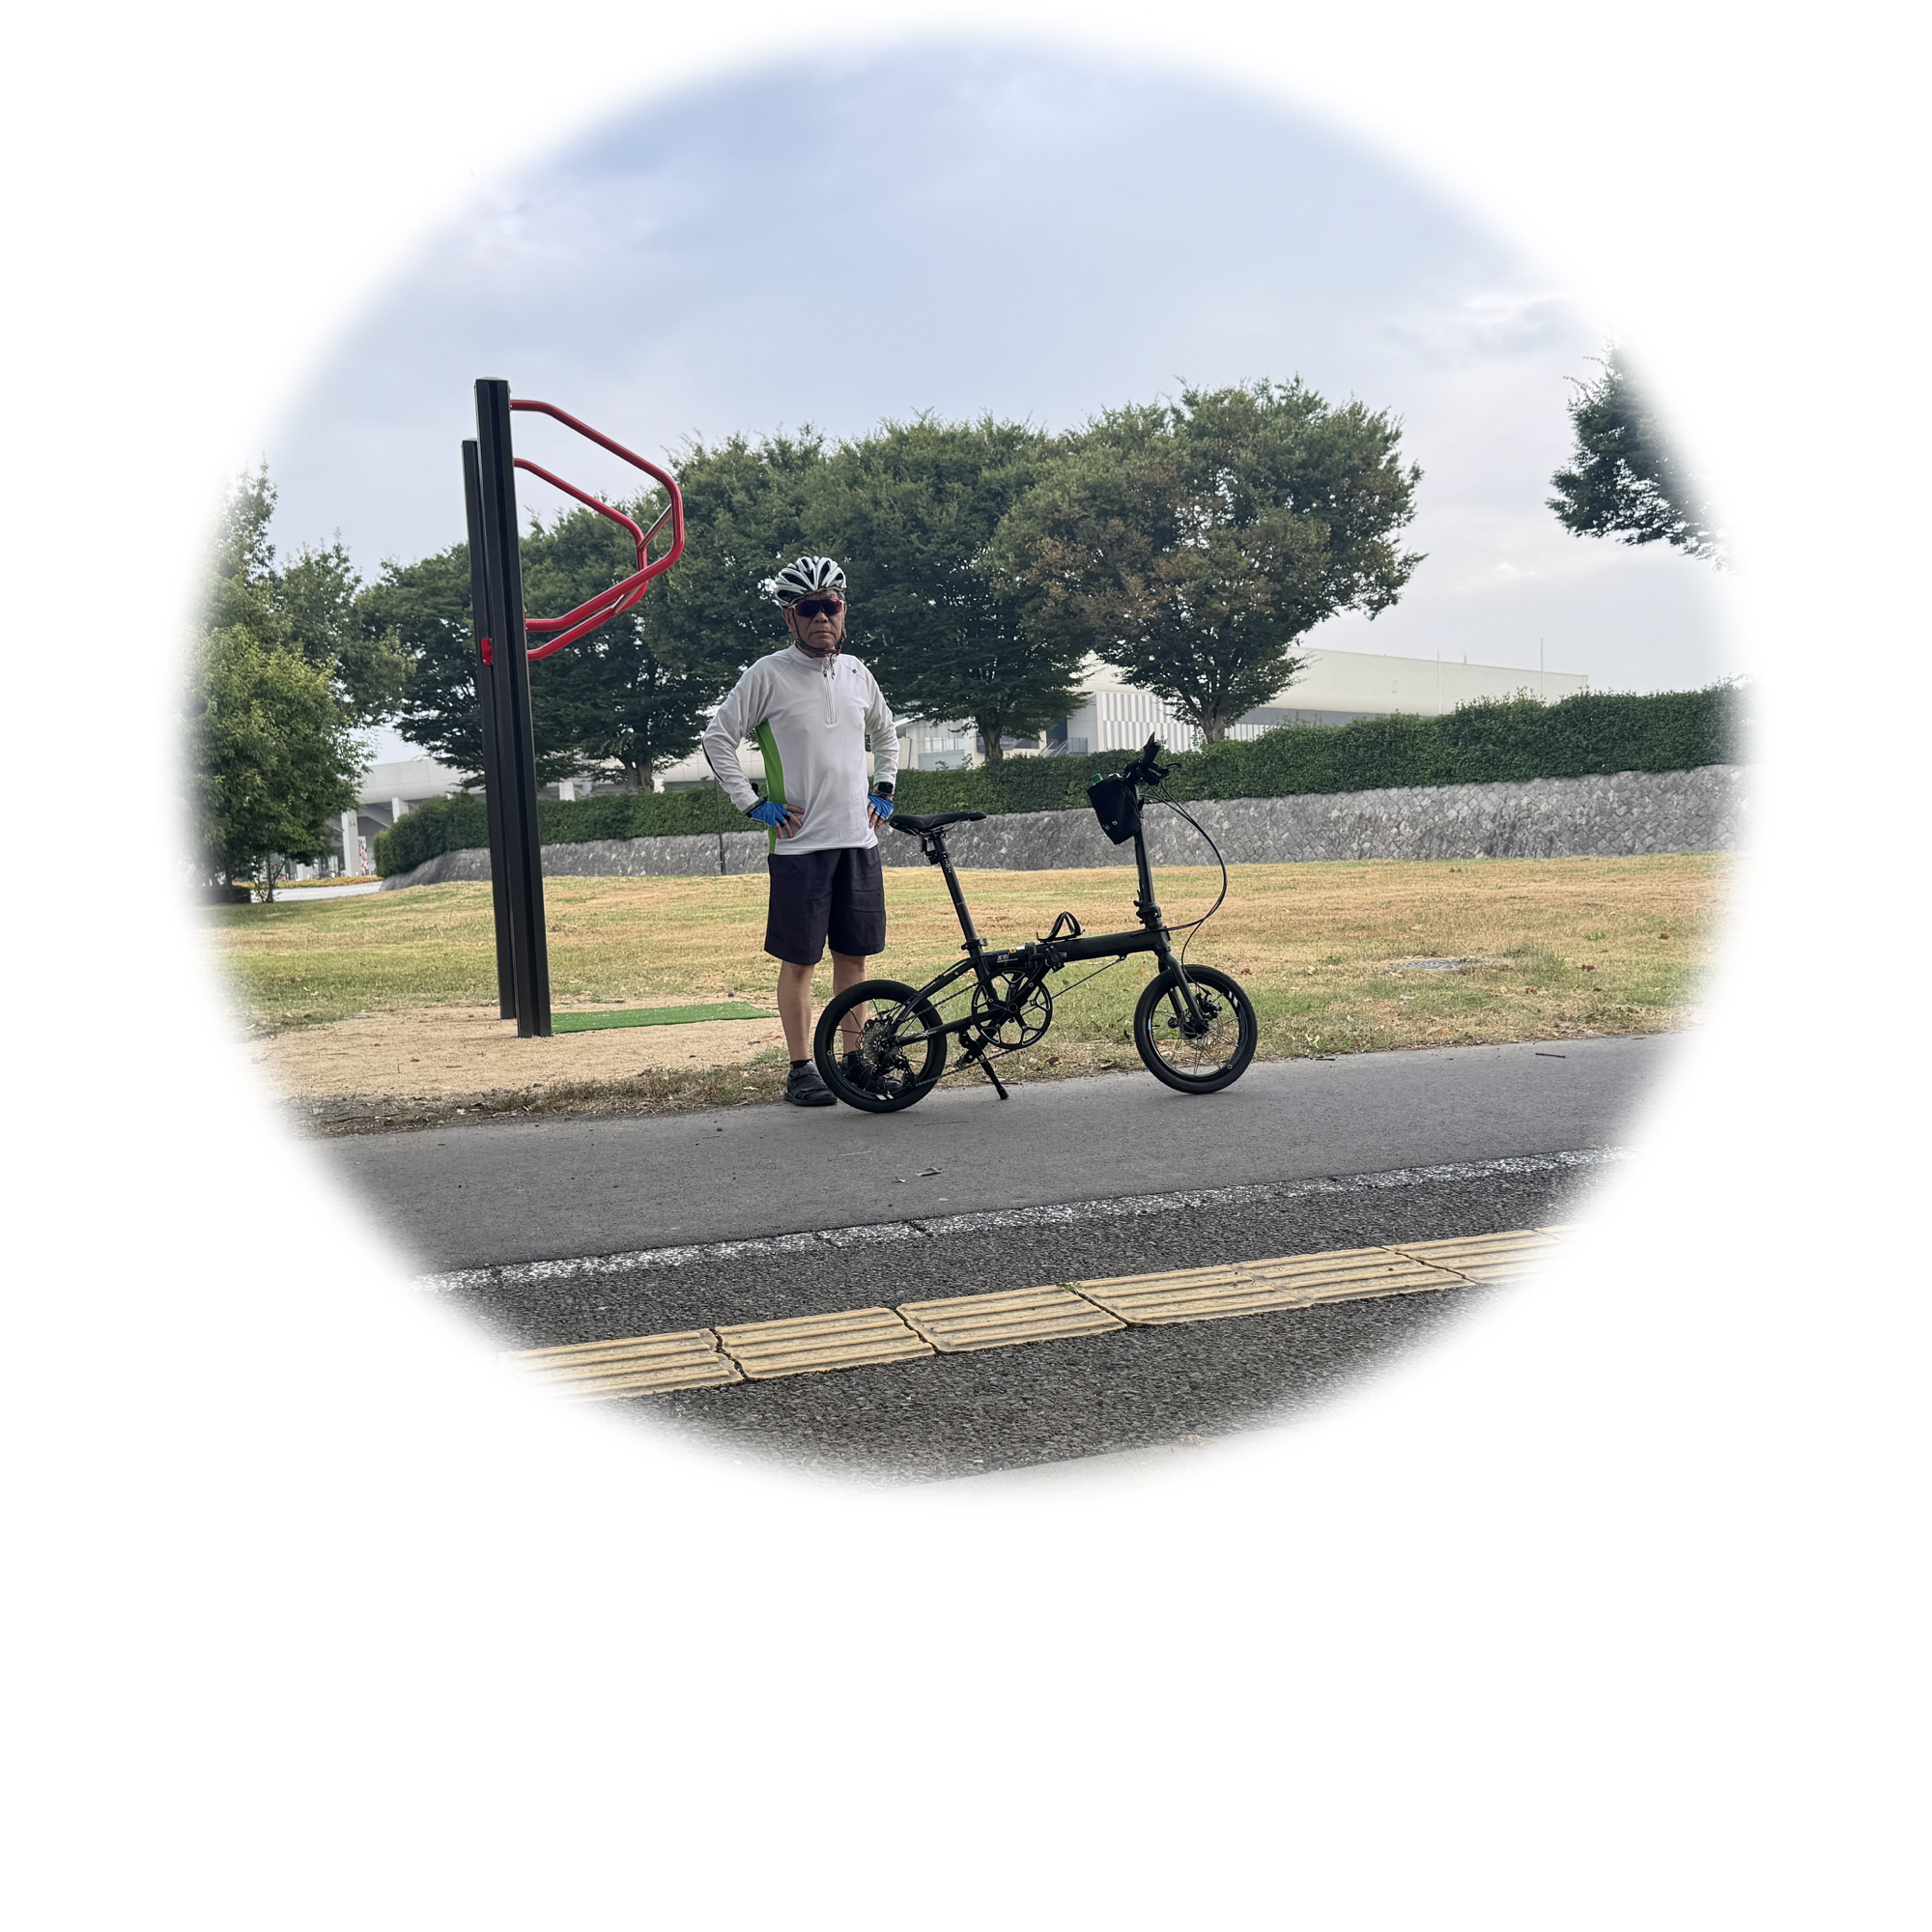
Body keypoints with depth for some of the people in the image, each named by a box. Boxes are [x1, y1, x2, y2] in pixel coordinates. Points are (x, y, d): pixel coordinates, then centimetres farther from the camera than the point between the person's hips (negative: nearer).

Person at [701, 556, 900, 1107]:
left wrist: (883, 791, 17)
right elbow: (718, 738, -1)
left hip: (859, 839, 5)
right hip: (799, 842, -5)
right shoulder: (768, 675, -5)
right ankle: (801, 1070, 9)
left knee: (853, 956, 10)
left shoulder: (857, 673, 11)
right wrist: (753, 804, -6)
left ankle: (855, 1060, 20)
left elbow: (885, 734, 28)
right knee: (799, 960, 0)